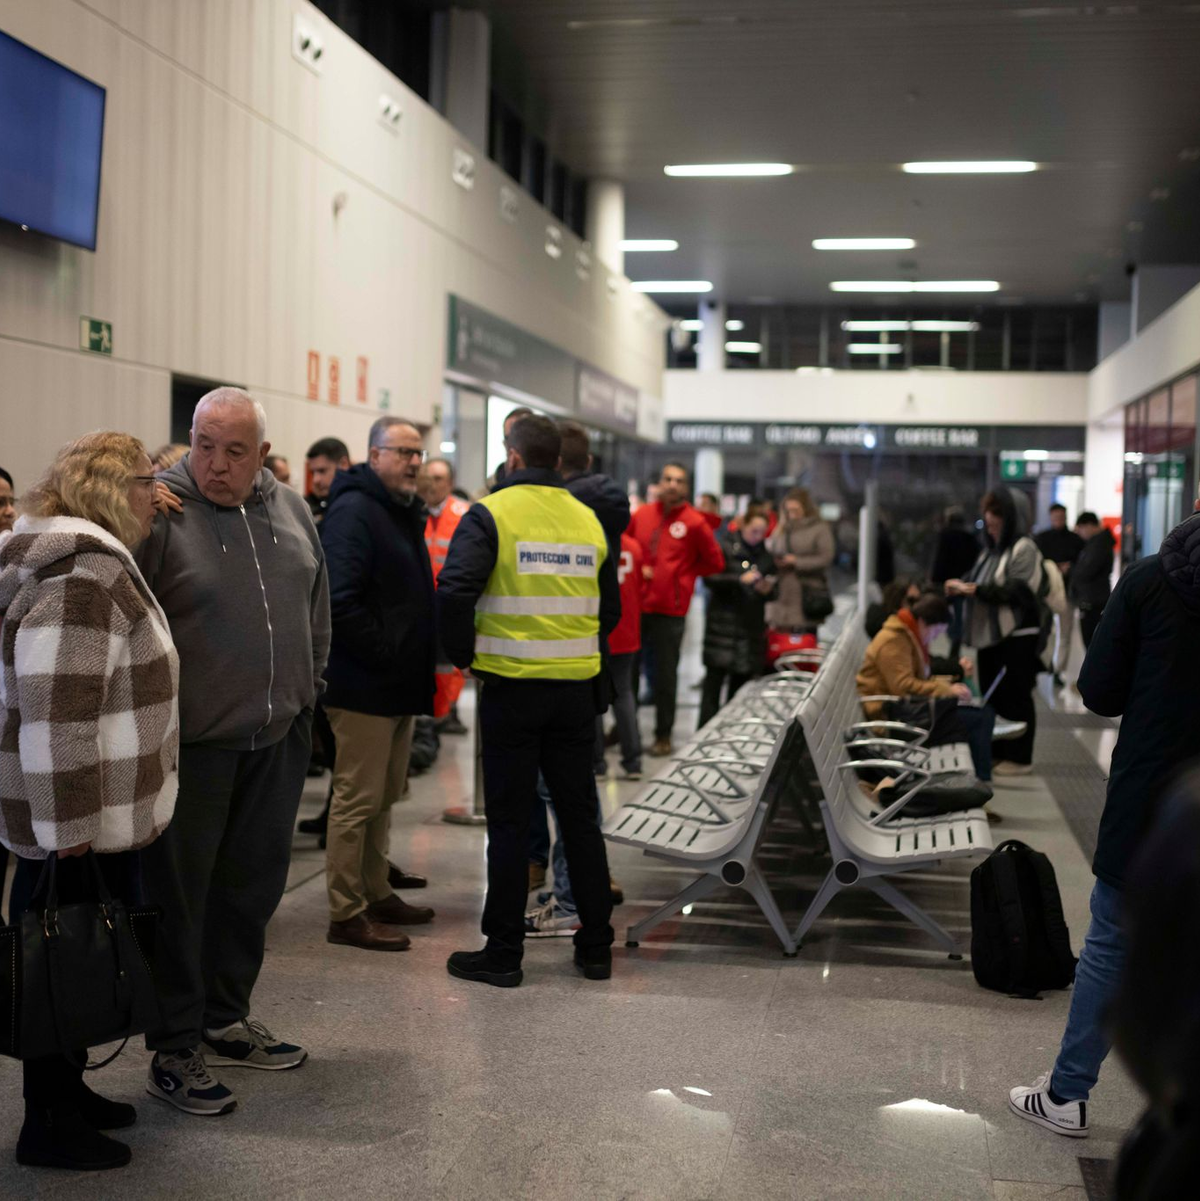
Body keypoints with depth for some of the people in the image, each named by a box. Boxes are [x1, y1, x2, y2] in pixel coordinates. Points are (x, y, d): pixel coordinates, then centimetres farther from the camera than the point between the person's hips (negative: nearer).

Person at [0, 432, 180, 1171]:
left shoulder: (91, 558, 15)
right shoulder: (84, 569, -19)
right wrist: (68, 823, -25)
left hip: (98, 809, 10)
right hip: (80, 815, -10)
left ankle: (65, 1090, 31)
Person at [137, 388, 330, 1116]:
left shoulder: (290, 510, 5)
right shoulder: (160, 512, -13)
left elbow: (317, 607, 16)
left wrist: (307, 692, 13)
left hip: (276, 739, 6)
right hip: (191, 744, -6)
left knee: (254, 885, 17)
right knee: (180, 897, 5)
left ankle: (225, 1020, 34)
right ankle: (175, 1050, 17)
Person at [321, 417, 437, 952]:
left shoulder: (405, 512, 17)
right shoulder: (353, 512, -15)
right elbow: (341, 602, -25)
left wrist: (421, 662, 13)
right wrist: (386, 653, -21)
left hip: (401, 685, 10)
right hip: (365, 686, -10)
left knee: (382, 797, 17)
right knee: (357, 798, -3)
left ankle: (376, 894, 28)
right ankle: (346, 914, 4)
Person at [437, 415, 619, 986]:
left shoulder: (491, 514, -7)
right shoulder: (588, 519, 9)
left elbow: (455, 591, -17)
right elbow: (609, 608, 16)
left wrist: (463, 653, -2)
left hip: (511, 687, -4)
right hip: (577, 688, 4)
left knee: (509, 820, 3)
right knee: (579, 815, 13)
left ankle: (503, 953, 9)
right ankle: (595, 946, 20)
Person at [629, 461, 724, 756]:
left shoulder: (694, 522, -5)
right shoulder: (642, 514, 5)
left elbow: (715, 562, 3)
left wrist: (681, 574, 1)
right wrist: (638, 570, 2)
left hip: (670, 609, -3)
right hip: (636, 604, 3)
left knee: (665, 674, 6)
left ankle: (664, 734, 17)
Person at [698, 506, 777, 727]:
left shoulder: (765, 556, 13)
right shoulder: (726, 548, 0)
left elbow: (773, 591, 17)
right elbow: (710, 579, -8)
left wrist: (767, 589, -5)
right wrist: (740, 579, -18)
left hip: (752, 626, 4)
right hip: (723, 624, -4)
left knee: (742, 679, 4)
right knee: (715, 678, -7)